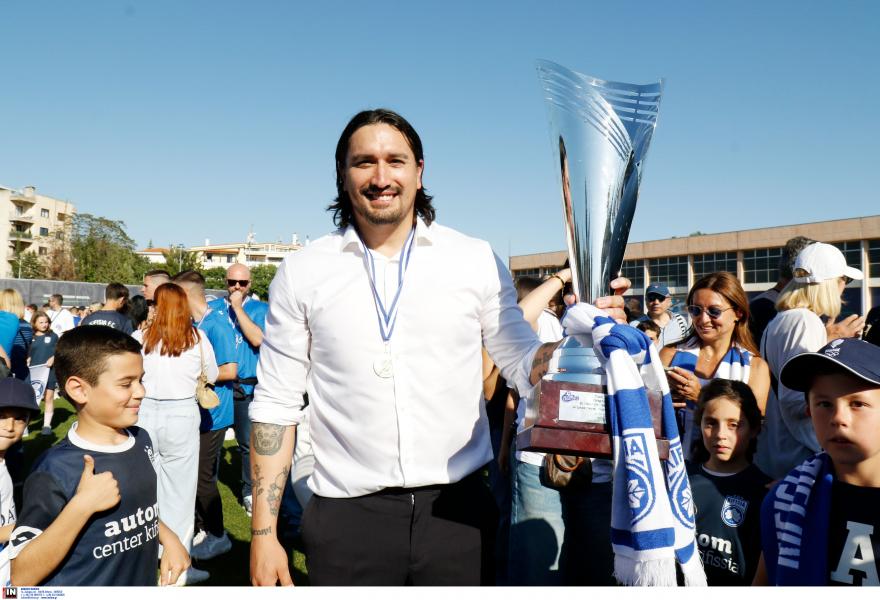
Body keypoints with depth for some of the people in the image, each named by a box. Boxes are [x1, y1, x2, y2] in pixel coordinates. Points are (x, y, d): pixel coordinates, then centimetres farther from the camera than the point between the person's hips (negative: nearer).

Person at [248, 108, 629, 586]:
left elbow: (522, 367, 4)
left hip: (458, 510, 1)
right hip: (347, 516, 0)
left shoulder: (476, 260, -1)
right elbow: (276, 404, 2)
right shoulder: (301, 273, -1)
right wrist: (263, 533, 0)